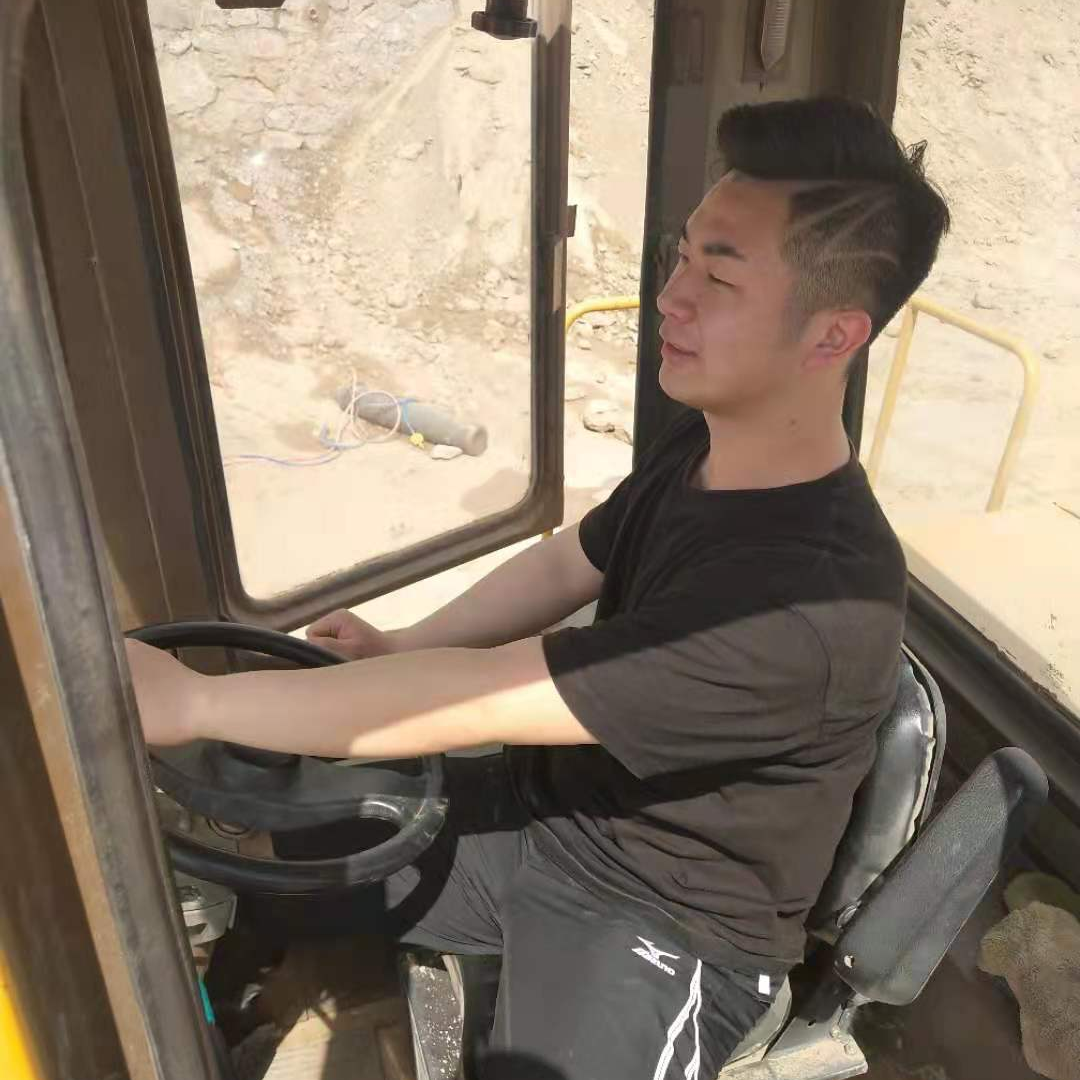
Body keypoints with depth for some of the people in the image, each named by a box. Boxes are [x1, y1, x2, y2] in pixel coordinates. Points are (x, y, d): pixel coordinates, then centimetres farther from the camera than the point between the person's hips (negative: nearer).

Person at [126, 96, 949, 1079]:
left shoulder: (814, 602, -35)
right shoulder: (704, 446, -6)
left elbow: (479, 701, -34)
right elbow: (567, 562, 10)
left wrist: (188, 701, -25)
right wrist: (398, 649, -1)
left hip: (667, 924, -6)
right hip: (549, 805, 7)